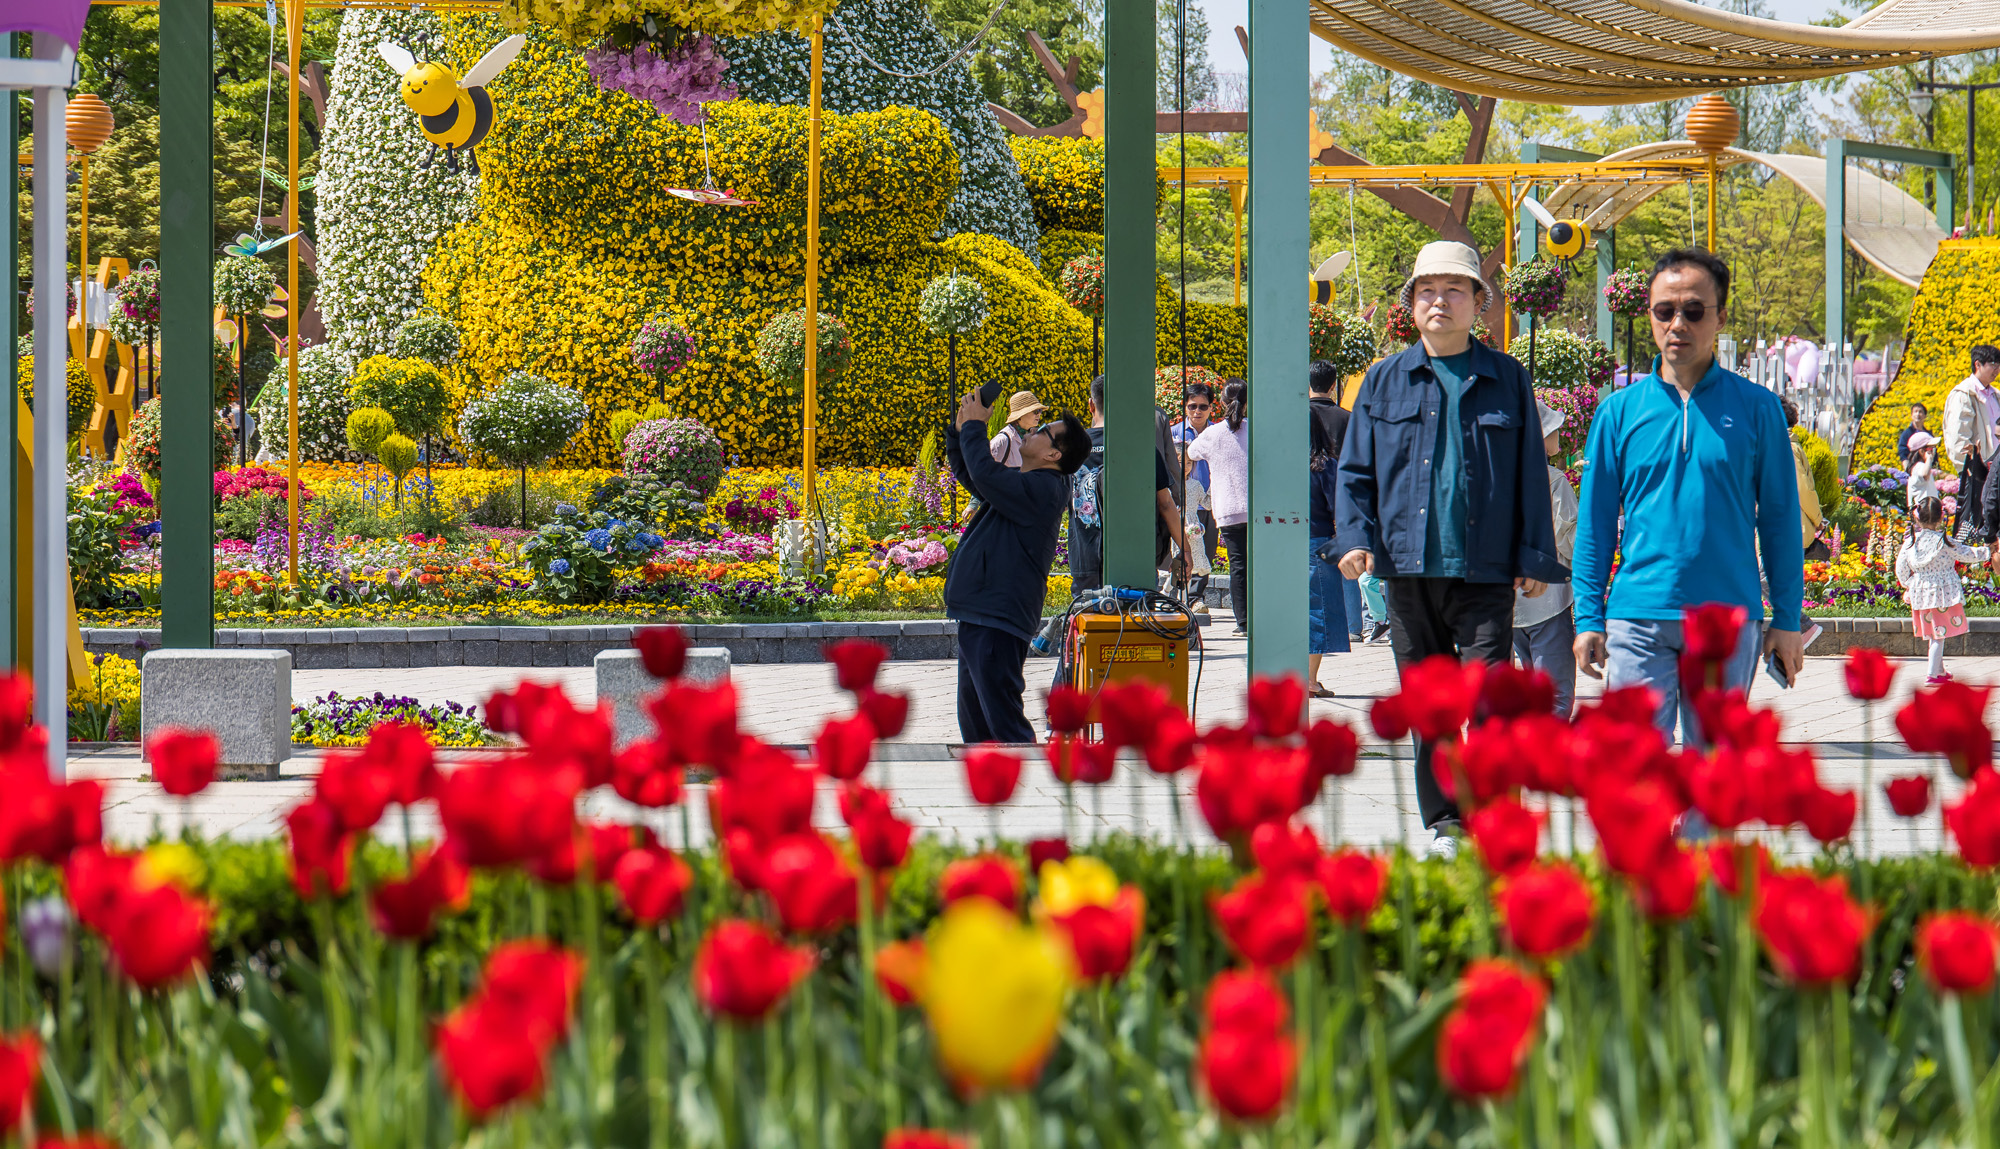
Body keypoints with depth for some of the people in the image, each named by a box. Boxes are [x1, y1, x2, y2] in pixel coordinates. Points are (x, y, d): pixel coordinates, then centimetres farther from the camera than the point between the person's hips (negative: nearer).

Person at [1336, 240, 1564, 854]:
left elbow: (1530, 474, 7)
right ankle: (1444, 823, 14)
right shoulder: (1385, 381, 11)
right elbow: (1355, 469, 12)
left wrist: (1533, 559, 1)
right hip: (1408, 567, 2)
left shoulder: (1507, 379, 7)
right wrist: (1357, 537, -3)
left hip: (1484, 571, -2)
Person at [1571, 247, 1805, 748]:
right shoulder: (1619, 412, 6)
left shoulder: (1756, 409, 4)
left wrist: (1787, 619, 4)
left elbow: (1779, 519, 7)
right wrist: (1589, 617, 4)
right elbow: (1595, 523, 10)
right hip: (1639, 619, 0)